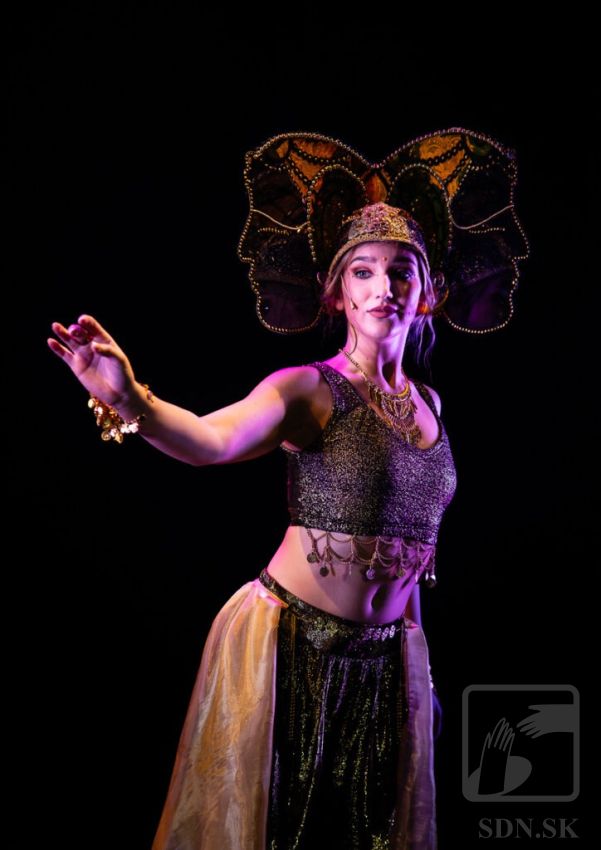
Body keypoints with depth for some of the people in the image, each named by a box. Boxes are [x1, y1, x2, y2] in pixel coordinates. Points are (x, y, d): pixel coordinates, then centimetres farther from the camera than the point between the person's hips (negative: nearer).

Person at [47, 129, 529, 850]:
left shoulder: (426, 403, 7)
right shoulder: (307, 389, -12)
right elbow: (211, 440, -32)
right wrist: (129, 400, -52)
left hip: (388, 659, 6)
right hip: (290, 648, -5)